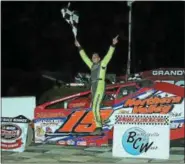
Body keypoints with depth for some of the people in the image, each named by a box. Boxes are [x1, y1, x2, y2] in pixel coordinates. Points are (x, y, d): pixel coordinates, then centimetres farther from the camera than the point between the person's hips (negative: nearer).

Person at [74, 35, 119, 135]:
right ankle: (99, 128, 10)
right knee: (94, 108, 6)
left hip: (100, 86, -8)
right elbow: (84, 57, 29)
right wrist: (79, 47, 32)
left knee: (95, 108, -16)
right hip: (93, 88, 8)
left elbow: (109, 55, -7)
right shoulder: (92, 65, 21)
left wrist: (113, 45, -17)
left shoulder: (102, 64, 4)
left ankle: (98, 128, -18)